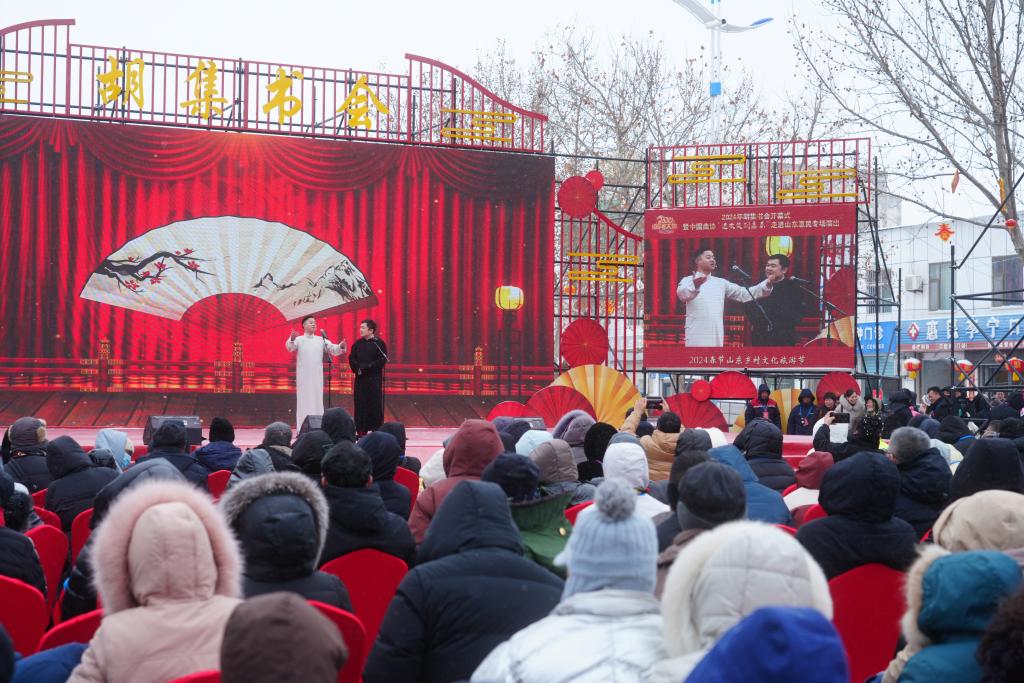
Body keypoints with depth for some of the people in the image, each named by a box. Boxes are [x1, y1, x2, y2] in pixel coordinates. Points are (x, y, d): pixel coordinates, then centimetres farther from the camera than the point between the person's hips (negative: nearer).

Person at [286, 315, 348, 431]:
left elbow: (333, 349, 0)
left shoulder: (321, 340, 8)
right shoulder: (299, 339, 0)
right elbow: (290, 347, -19)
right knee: (304, 401, -2)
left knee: (317, 401, 5)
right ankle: (302, 430, -3)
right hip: (303, 376, -3)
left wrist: (341, 346, -23)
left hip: (317, 376, 3)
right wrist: (291, 339, -42)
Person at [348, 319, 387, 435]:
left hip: (375, 379, -5)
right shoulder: (358, 343, 10)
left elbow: (382, 360, -11)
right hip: (360, 379, 5)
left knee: (375, 404, -3)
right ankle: (361, 430, 10)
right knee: (360, 404, 4)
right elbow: (352, 359, 10)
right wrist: (357, 368, -10)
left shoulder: (379, 343, -5)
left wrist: (365, 367, -15)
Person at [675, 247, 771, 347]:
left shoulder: (720, 283, 16)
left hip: (716, 338, 5)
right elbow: (682, 293, -25)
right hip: (697, 339, -5)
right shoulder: (688, 281, -2)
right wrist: (695, 286, -49)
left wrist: (767, 285, -5)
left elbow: (744, 293, 12)